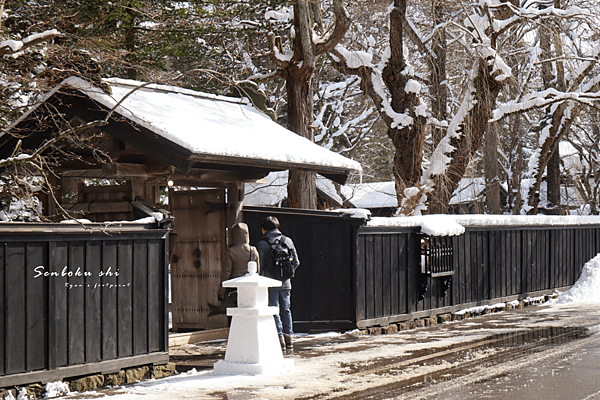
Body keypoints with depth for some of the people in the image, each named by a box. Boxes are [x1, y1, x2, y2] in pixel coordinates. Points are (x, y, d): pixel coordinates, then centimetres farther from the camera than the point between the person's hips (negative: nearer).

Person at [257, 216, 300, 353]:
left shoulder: (263, 244, -6)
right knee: (286, 310, 13)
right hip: (285, 283, 4)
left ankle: (280, 342, -5)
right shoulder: (288, 241, 8)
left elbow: (260, 266, -9)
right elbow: (296, 262, 8)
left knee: (274, 312, 0)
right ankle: (289, 341, 13)